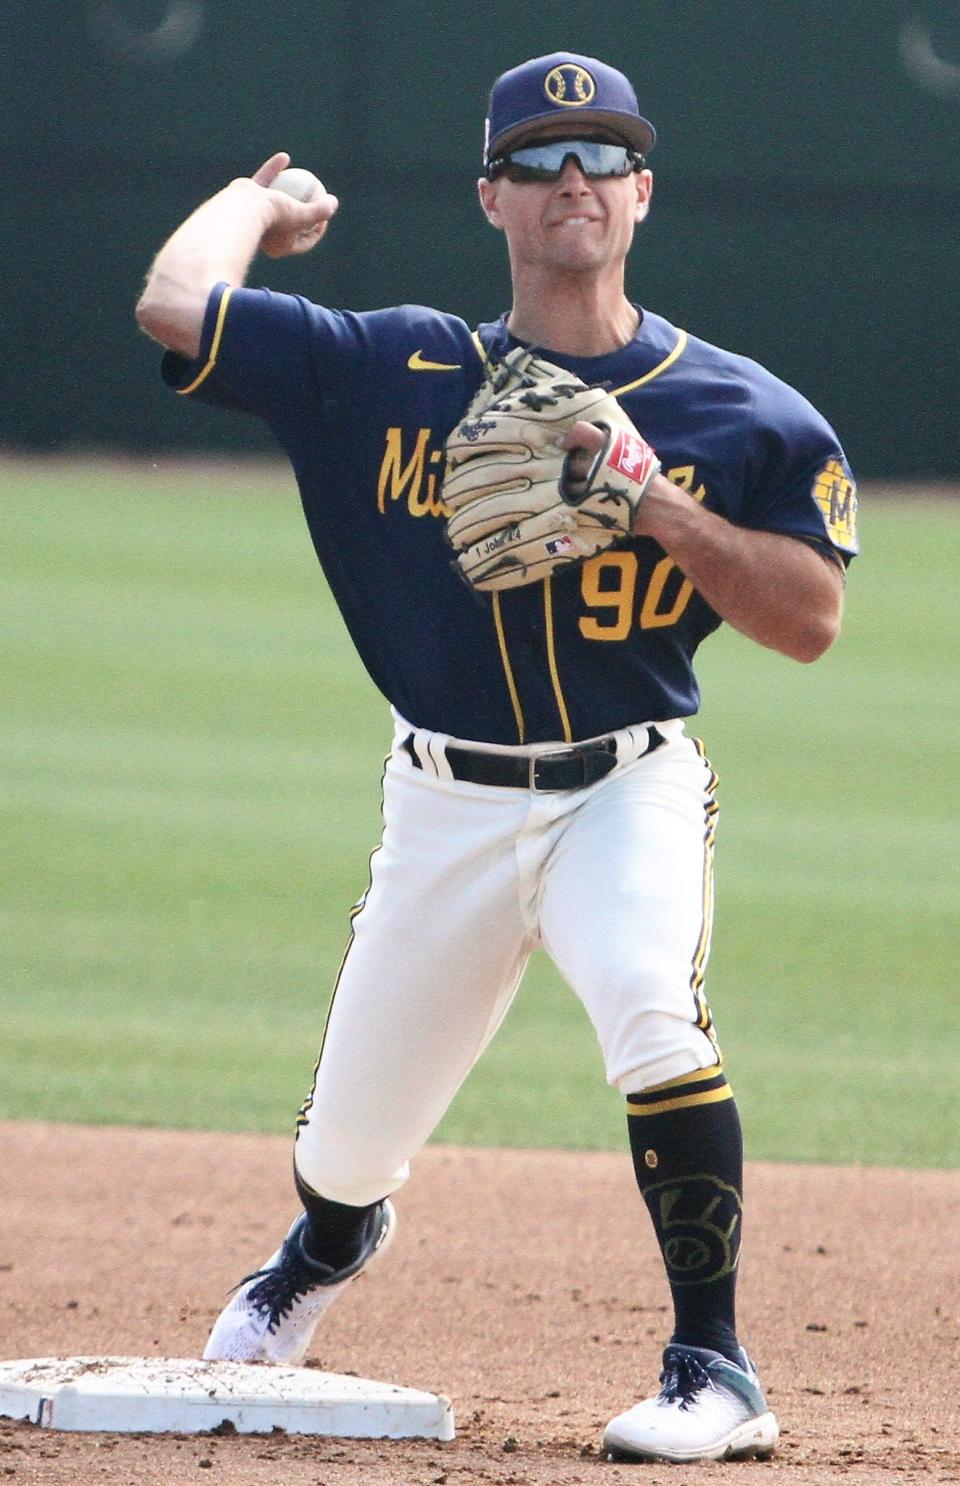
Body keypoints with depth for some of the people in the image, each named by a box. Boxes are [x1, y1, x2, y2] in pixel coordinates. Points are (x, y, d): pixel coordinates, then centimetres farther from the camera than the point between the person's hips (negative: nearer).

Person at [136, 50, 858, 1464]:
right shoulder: (395, 374, -2)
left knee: (651, 1008, -34)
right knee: (347, 1142, 9)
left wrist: (659, 506, -20)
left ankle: (716, 1370, -22)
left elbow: (811, 620, -8)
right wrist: (263, 202, 12)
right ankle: (332, 1238, 51)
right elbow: (177, 304, -7)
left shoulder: (741, 416, -4)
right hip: (448, 804, 2)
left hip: (630, 789, -2)